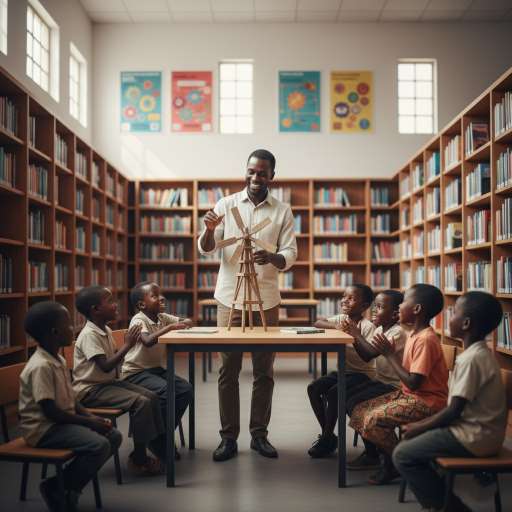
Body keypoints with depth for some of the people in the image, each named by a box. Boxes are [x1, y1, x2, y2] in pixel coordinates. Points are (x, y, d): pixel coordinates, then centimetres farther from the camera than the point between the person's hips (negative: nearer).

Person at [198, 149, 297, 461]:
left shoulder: (283, 211, 5)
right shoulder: (226, 205, 4)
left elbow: (291, 254, -1)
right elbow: (206, 249, 1)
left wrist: (272, 258, -23)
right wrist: (209, 229, -22)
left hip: (266, 300, 1)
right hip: (230, 298, 0)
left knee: (264, 371, 6)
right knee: (228, 371, 3)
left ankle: (259, 434, 19)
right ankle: (228, 437, 11)